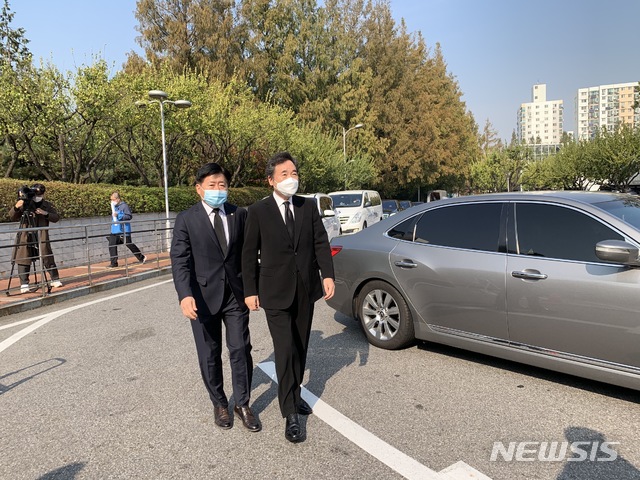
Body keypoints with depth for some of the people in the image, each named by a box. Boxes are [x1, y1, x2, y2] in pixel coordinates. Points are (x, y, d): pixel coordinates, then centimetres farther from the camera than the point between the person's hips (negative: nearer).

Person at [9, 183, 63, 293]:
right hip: (25, 237, 0)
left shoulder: (48, 205, 7)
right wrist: (16, 207, -19)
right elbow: (12, 217, 0)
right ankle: (24, 284, 2)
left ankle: (55, 280, 16)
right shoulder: (24, 205, 4)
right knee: (23, 260, -3)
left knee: (48, 258, 2)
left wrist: (46, 213, -19)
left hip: (42, 237, 0)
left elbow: (56, 218, -2)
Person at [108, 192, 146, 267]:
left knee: (129, 244, 0)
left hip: (124, 230, -8)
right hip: (114, 230, 8)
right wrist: (113, 215, 10)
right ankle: (114, 263, 5)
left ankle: (141, 257, 16)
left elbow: (129, 216, -17)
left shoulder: (124, 206, -10)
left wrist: (119, 216, -23)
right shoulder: (114, 206, 15)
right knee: (112, 245, -1)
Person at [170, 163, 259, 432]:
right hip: (204, 297, -1)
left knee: (241, 350, 5)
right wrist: (185, 295, -25)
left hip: (236, 295, 2)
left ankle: (242, 404, 23)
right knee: (210, 355, 11)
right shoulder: (186, 220, -4)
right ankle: (219, 404, 31)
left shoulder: (239, 215, 3)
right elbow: (180, 260, -11)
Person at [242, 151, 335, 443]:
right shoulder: (258, 212, -5)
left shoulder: (308, 207, 5)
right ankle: (290, 415, 3)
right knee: (285, 350, -6)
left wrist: (327, 275, -9)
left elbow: (321, 243, 3)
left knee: (300, 347, 16)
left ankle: (294, 394, 36)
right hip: (275, 292, -4)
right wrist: (250, 291, -5)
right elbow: (249, 254, -3)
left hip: (306, 290, 4)